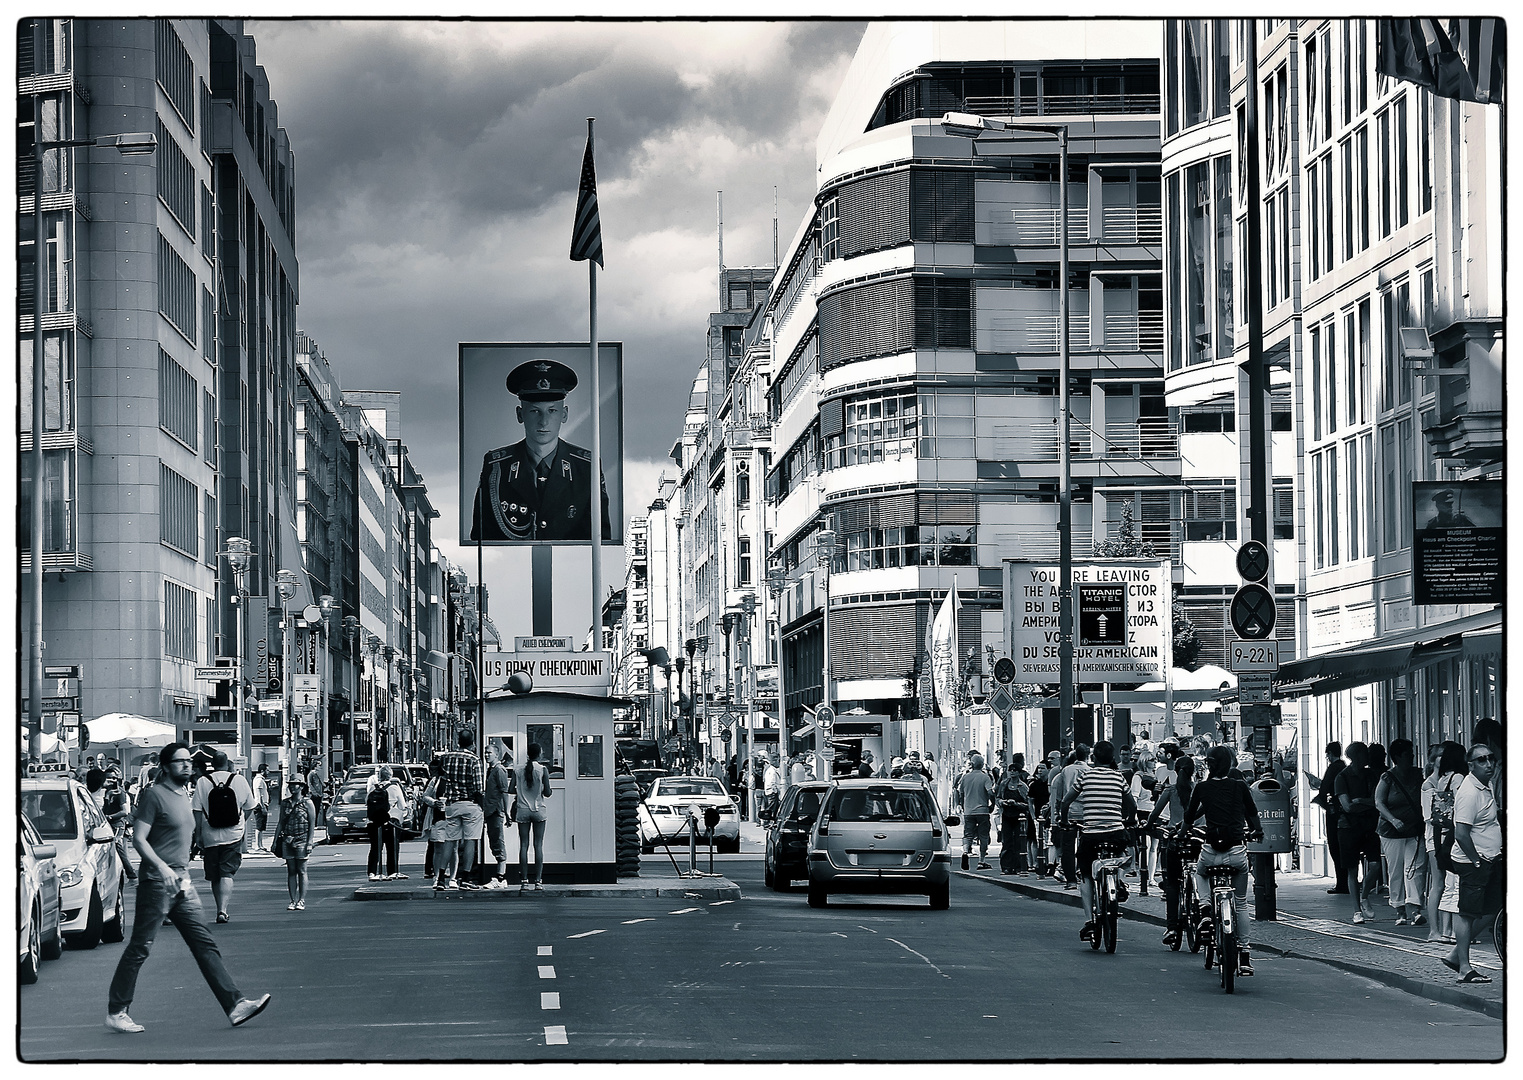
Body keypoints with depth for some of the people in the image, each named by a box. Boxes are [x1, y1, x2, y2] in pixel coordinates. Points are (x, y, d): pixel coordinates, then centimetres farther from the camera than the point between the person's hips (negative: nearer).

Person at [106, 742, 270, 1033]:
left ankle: (234, 1005, -3)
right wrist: (162, 867, -26)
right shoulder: (155, 795, -8)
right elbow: (138, 839, -14)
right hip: (156, 882, -8)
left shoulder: (183, 797, 17)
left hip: (182, 883, 8)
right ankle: (116, 1012, 6)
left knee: (205, 944, 1)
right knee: (140, 948, -3)